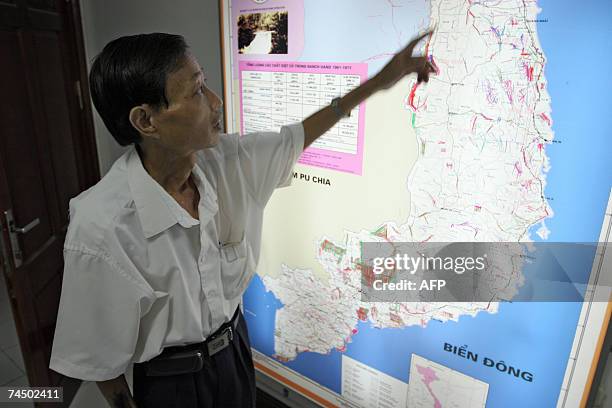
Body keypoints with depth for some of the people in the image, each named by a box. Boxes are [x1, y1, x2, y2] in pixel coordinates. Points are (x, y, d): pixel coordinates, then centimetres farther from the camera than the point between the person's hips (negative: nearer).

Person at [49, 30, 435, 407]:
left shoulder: (223, 160, -17)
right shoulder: (102, 228, -32)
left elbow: (294, 138, -1)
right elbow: (98, 353, -18)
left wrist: (379, 81, 2)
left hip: (236, 348, 5)